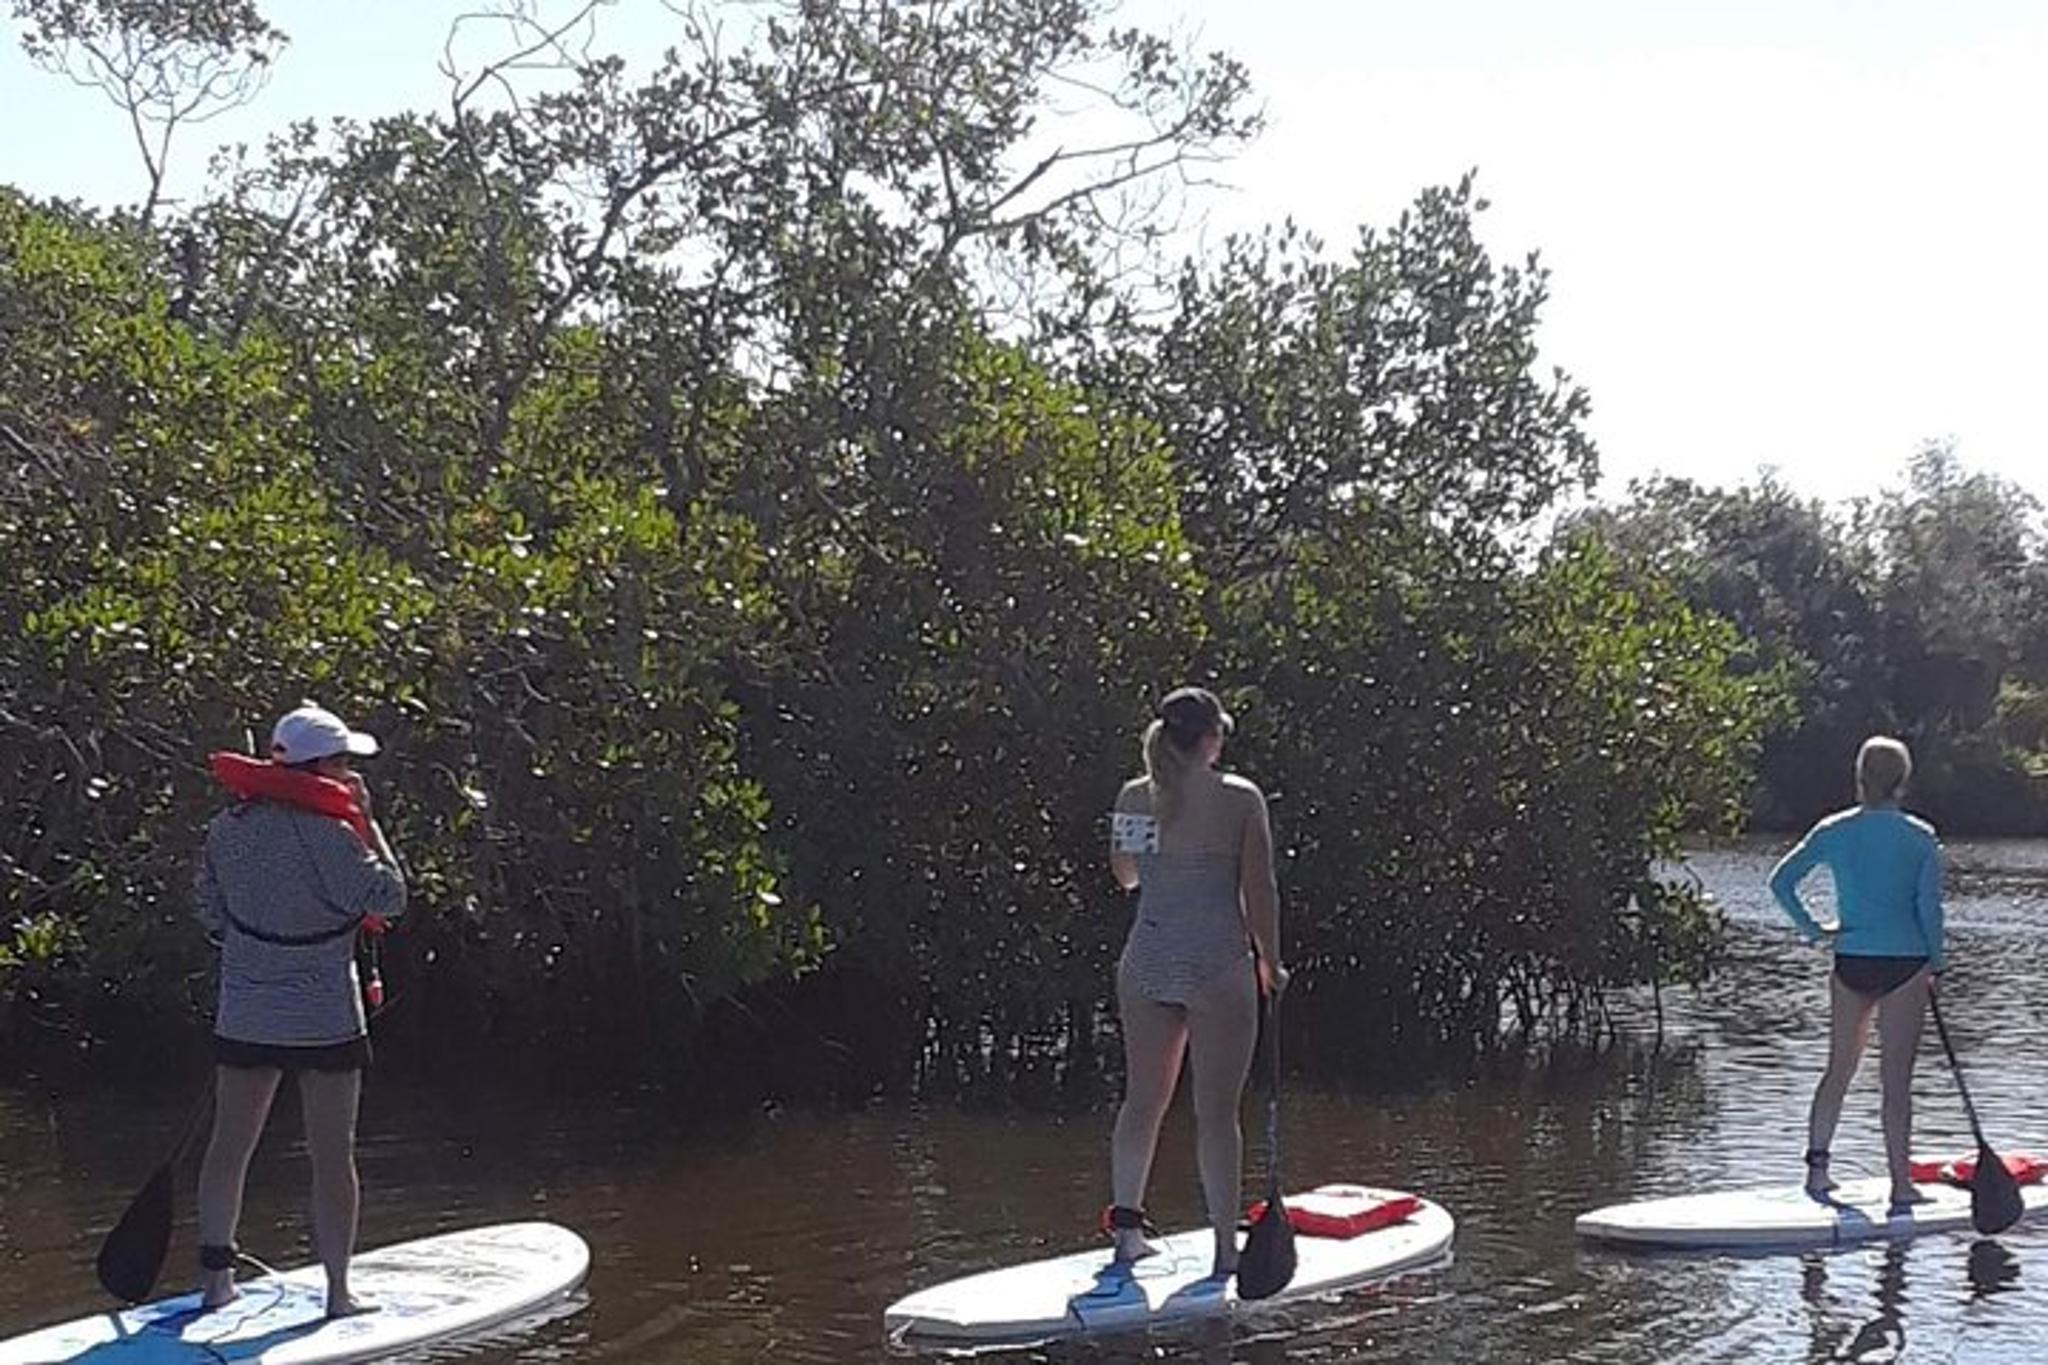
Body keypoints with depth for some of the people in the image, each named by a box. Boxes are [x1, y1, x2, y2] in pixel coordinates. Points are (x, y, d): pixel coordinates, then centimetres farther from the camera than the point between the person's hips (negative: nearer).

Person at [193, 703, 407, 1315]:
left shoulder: (227, 828, 1)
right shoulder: (329, 833, -19)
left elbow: (211, 914, 10)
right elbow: (390, 896, -10)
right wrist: (366, 820, -6)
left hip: (242, 1018, 6)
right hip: (324, 1022, -5)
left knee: (230, 1144, 15)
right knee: (333, 1155, 3)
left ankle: (214, 1275, 23)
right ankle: (338, 1292, 8)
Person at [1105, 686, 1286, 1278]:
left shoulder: (1133, 797, 5)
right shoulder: (1238, 798, -7)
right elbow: (1259, 891, -6)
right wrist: (1270, 963, 4)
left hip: (1146, 959, 4)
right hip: (1217, 962, -4)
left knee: (1143, 1097, 15)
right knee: (1217, 1110, 1)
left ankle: (1126, 1220, 13)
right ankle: (1226, 1246, 6)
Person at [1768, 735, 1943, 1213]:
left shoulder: (1833, 832, 1)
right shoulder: (1920, 837, -5)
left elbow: (1781, 881, -2)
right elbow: (1929, 906, -8)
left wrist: (1813, 929, 6)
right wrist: (1934, 964, 3)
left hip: (1851, 964, 2)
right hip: (1905, 965, -2)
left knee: (1839, 1069, 16)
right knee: (1897, 1079, 1)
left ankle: (1817, 1163, 10)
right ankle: (1901, 1186, 4)